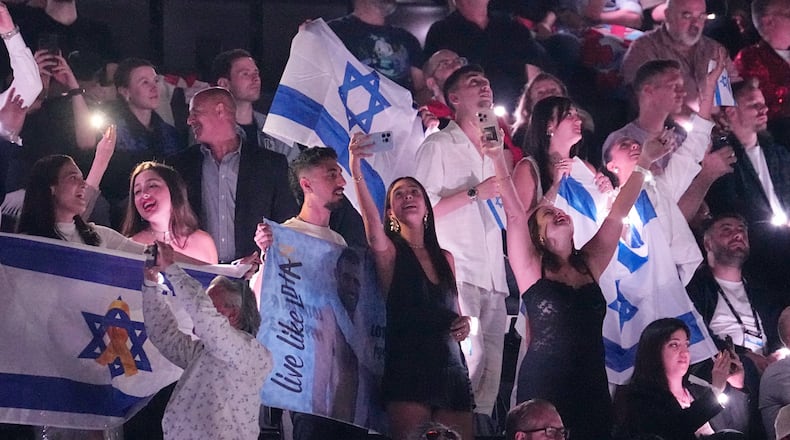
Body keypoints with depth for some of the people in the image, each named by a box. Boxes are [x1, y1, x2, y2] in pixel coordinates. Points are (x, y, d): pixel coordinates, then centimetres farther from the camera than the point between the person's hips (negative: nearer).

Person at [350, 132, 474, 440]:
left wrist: (463, 325, 4)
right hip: (407, 368, -5)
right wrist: (356, 173, -36)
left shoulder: (445, 259, 18)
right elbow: (373, 231, -21)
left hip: (452, 370, 5)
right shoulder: (390, 251, 2)